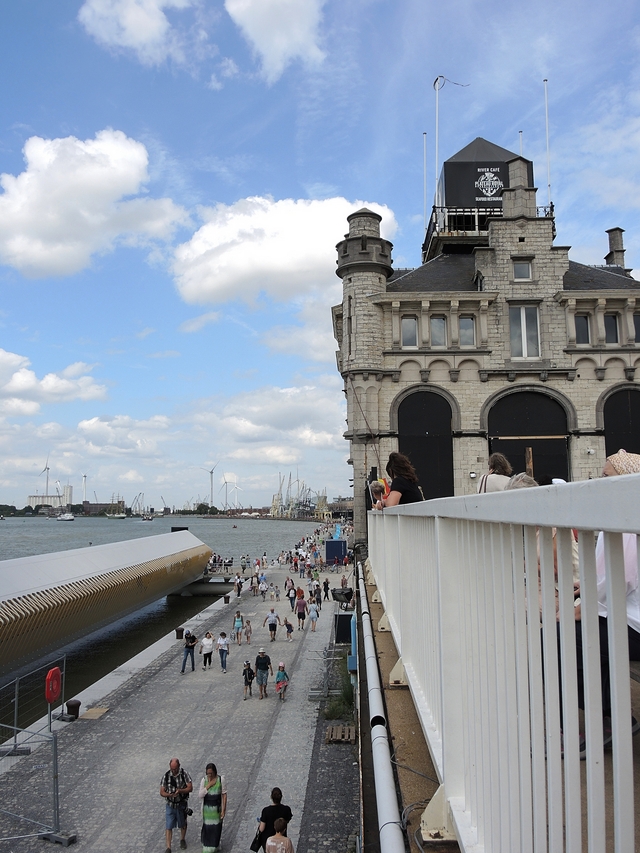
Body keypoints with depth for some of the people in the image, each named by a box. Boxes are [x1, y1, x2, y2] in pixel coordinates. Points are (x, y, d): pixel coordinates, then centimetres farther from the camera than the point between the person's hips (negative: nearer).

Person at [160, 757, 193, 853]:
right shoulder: (166, 776, -10)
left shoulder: (184, 774, -14)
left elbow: (190, 788, -14)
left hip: (182, 804, 0)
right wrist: (170, 795, -27)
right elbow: (162, 792, -7)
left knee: (183, 825, 17)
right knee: (168, 826, -3)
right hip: (170, 804, 0)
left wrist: (180, 790, -30)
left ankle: (182, 840, 41)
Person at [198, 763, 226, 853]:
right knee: (207, 828, 7)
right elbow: (200, 795, -12)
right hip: (207, 808, 1)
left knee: (216, 828, 10)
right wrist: (208, 786, -24)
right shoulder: (203, 780, -11)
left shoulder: (221, 779, -15)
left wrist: (223, 810, -10)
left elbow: (224, 795, -9)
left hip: (217, 808, -1)